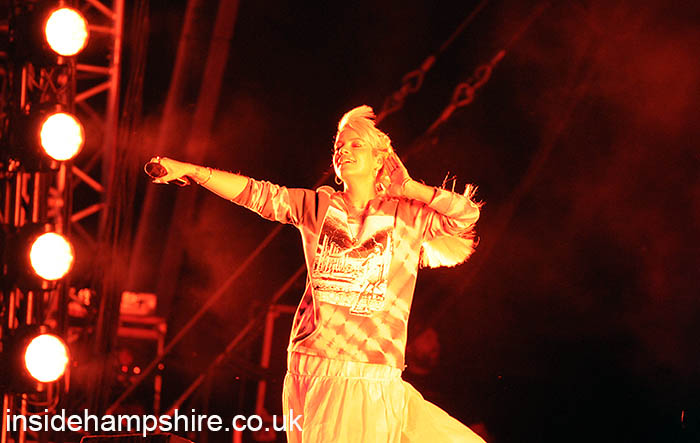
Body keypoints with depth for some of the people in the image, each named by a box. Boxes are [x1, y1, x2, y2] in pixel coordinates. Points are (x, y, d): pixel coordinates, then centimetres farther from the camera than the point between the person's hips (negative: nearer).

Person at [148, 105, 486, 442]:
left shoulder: (407, 215, 8)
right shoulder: (316, 205, 11)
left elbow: (468, 213, 1)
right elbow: (254, 193, 5)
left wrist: (406, 187, 4)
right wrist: (189, 169, -3)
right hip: (309, 362, 2)